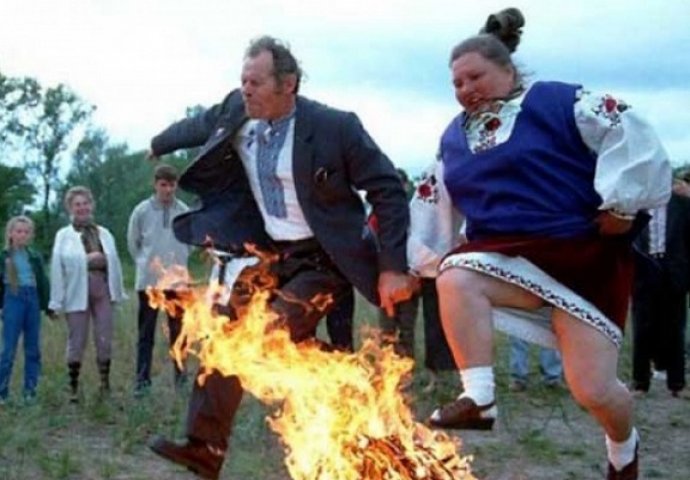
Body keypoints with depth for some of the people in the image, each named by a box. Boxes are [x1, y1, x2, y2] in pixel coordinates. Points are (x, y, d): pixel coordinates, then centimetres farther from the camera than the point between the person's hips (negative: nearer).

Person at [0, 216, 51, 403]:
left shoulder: (35, 257, 10)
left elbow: (43, 282, 12)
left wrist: (47, 305, 8)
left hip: (33, 300, 3)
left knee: (33, 349, 7)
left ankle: (30, 391, 14)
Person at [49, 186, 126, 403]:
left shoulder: (104, 234, 10)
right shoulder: (63, 236, 1)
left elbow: (115, 262, 10)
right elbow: (57, 269, -4)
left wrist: (118, 292, 6)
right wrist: (57, 301, -8)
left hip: (102, 292, 3)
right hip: (77, 295, -3)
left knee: (105, 341, 5)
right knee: (76, 342, 2)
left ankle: (105, 385, 17)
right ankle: (73, 388, 12)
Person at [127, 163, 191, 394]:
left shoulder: (184, 212, -3)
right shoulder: (142, 211, -5)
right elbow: (132, 243, 8)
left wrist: (179, 260, 7)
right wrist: (144, 263, 9)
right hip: (149, 280, -1)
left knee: (178, 330, 9)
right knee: (146, 332, 3)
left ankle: (180, 374, 17)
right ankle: (142, 378, 6)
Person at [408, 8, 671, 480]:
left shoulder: (556, 100, -7)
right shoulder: (454, 137, 13)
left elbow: (627, 131, -14)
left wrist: (622, 203, -16)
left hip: (587, 253, -4)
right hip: (510, 257, 5)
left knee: (593, 389, -8)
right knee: (455, 278, -31)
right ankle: (479, 399, -25)